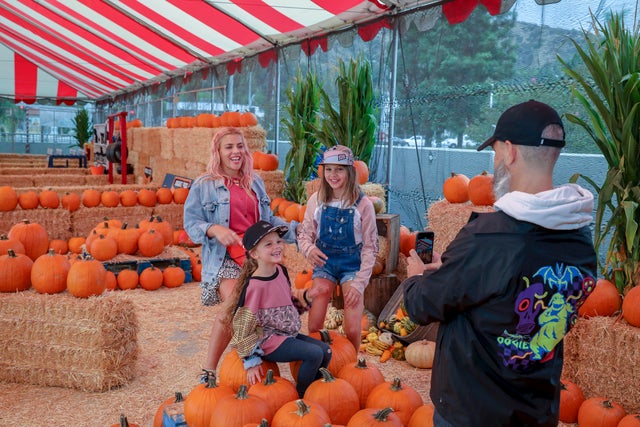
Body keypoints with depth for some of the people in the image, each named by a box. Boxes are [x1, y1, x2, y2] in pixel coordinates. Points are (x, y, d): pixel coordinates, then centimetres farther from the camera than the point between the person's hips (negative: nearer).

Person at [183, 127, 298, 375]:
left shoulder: (255, 182, 17)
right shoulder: (203, 185, 3)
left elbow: (268, 219, 24)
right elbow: (191, 223, -1)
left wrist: (295, 230, 13)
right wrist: (214, 229, -20)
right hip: (224, 259, -5)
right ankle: (209, 371, -9)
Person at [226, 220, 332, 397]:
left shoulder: (281, 271, 1)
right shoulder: (253, 286, -23)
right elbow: (242, 325, -18)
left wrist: (305, 297, -3)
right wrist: (252, 361, -16)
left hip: (288, 334, 8)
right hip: (268, 340, -8)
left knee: (326, 350, 1)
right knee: (314, 354, -19)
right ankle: (300, 397, 3)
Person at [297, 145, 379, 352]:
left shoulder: (363, 204, -10)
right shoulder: (316, 200, -4)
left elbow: (370, 247, -6)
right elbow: (304, 234, 5)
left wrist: (359, 282, -12)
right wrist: (309, 248, -19)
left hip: (351, 265, -2)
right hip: (324, 263, 2)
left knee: (352, 330, -9)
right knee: (313, 327, -7)